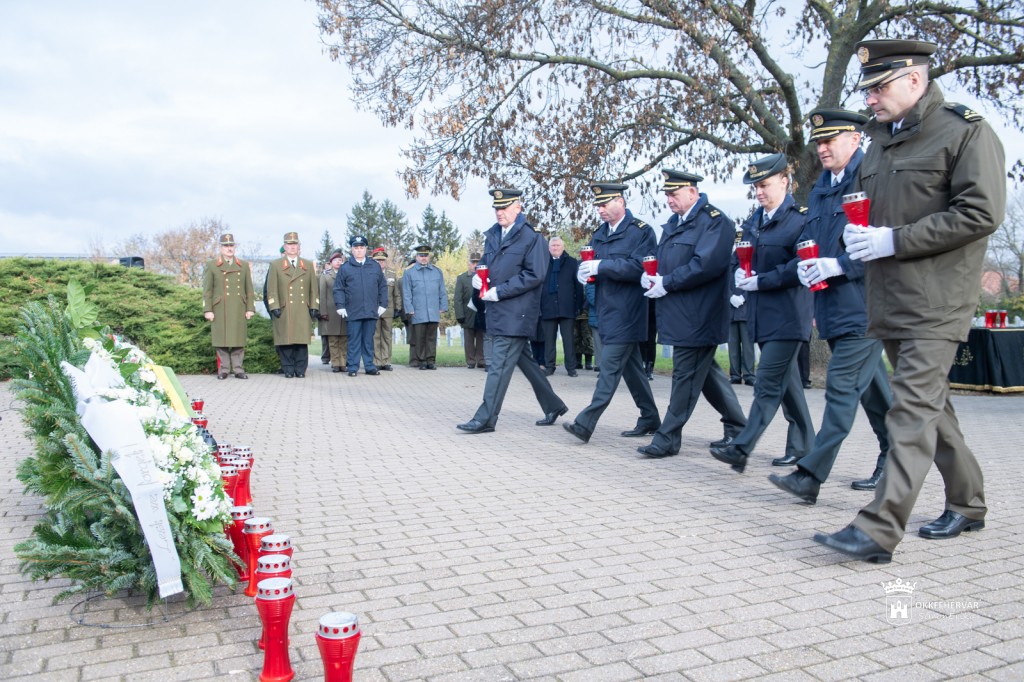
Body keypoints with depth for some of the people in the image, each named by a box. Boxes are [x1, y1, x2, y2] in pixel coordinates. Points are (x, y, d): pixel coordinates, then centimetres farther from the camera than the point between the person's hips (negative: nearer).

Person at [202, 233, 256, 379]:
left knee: (239, 340, 1)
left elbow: (249, 289, 11)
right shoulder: (211, 266, 7)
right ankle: (223, 370, 8)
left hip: (239, 310, 1)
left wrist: (250, 309, 3)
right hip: (220, 310, -1)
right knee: (221, 340, 1)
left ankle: (239, 369, 7)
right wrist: (207, 310, -4)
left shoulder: (244, 266, 12)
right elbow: (207, 290, 3)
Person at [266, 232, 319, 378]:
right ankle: (288, 370, 5)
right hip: (284, 311, -1)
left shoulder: (308, 265, 16)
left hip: (303, 311, 1)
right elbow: (272, 289, 4)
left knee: (302, 341, -1)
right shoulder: (275, 265, 10)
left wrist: (314, 307, 5)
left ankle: (300, 370, 5)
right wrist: (274, 307, -6)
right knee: (286, 341, -2)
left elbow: (314, 289, 14)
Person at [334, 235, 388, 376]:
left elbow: (383, 287, 12)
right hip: (353, 312, -2)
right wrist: (340, 306, -4)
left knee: (369, 341, 8)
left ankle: (369, 366, 14)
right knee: (354, 341, 1)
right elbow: (338, 289, 3)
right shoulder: (345, 268, 4)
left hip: (372, 311, 2)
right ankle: (353, 367, 7)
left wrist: (383, 305, 6)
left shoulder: (375, 266, 10)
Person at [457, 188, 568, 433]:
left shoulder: (531, 237, -10)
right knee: (524, 360, 15)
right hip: (498, 312, 8)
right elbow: (485, 263, 24)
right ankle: (553, 406, 29)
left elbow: (535, 275, -17)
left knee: (499, 365, -8)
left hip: (516, 313, -8)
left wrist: (499, 291, -19)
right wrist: (477, 277, 0)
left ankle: (485, 419, -2)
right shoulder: (492, 235, 13)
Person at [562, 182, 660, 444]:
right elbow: (590, 263, 18)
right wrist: (584, 272, -6)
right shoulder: (600, 233, 16)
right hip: (607, 311, 8)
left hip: (626, 312, -8)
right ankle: (650, 419, 24)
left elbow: (638, 266, -19)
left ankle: (585, 424, -12)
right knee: (631, 367, 14)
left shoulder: (641, 231, -7)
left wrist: (601, 266, -22)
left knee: (610, 367, -10)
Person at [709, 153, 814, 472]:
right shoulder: (753, 222, 15)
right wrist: (741, 274, -3)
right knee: (786, 381, 14)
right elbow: (742, 259, 19)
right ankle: (803, 445, 25)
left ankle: (741, 448, -11)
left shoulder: (800, 219, -7)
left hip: (787, 314, -8)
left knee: (768, 383, -9)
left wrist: (760, 281, -17)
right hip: (762, 314, 8)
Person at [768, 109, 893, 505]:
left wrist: (839, 265, -20)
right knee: (872, 388, 17)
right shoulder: (818, 191, 17)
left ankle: (811, 476, -9)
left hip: (863, 307, -8)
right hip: (833, 307, 9)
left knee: (842, 387, -9)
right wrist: (805, 267, 8)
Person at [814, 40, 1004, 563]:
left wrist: (894, 241, -18)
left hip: (936, 303, -8)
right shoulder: (880, 140, 17)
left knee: (912, 409, -13)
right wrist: (856, 233, 4)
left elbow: (982, 212, -16)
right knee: (930, 404, 15)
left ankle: (879, 530, -15)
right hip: (889, 300, 8)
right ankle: (967, 505, 31)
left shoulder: (965, 131, -6)